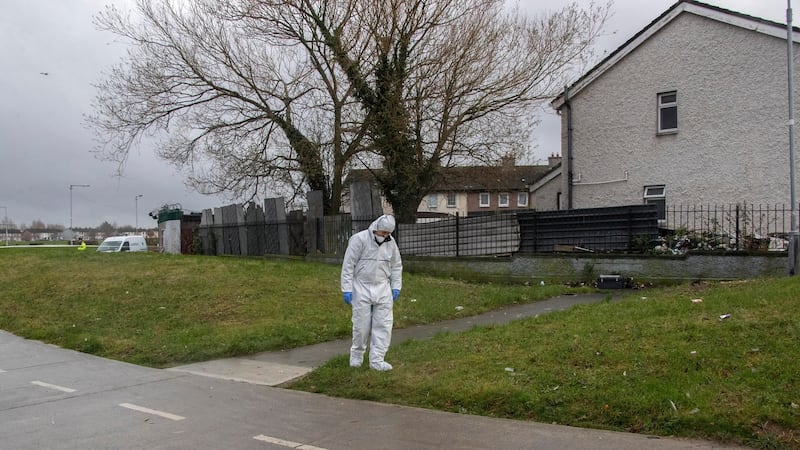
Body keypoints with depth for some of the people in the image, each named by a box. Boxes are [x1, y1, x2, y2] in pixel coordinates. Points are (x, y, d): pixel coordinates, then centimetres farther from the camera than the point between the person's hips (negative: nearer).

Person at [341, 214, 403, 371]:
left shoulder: (390, 242, 3)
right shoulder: (359, 239, -12)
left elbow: (396, 265, 15)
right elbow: (348, 265, -11)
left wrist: (396, 287, 8)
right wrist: (347, 289, -13)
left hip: (383, 289, 4)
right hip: (361, 289, -4)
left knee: (383, 325, -1)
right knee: (362, 325, 2)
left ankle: (377, 360, 5)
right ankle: (357, 355, 24)